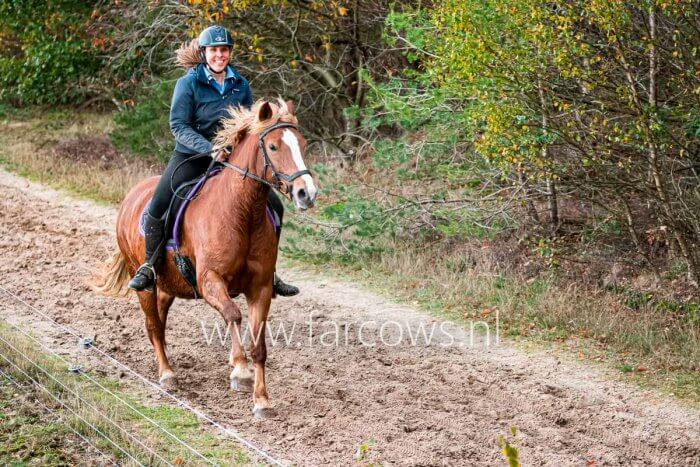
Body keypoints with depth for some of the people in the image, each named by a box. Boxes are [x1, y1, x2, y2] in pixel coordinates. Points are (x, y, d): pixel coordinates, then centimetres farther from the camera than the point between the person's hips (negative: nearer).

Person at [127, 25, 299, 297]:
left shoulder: (241, 85, 4)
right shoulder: (189, 83, -8)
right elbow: (178, 126, -14)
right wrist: (210, 149, -27)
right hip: (191, 156, -4)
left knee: (274, 208, -3)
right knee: (157, 207, -21)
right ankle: (149, 266, 0)